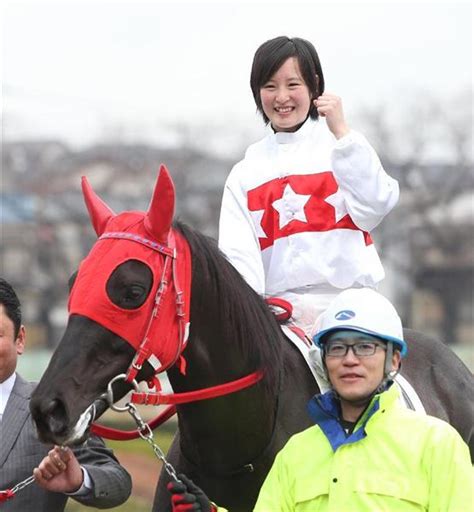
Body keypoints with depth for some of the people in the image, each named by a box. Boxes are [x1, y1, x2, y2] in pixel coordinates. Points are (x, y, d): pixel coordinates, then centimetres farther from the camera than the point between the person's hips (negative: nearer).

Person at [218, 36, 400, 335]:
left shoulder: (340, 147, 8)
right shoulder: (245, 173, 15)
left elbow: (375, 208, -9)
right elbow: (238, 251, 6)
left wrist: (342, 132, -10)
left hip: (347, 303, -2)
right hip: (278, 308, 2)